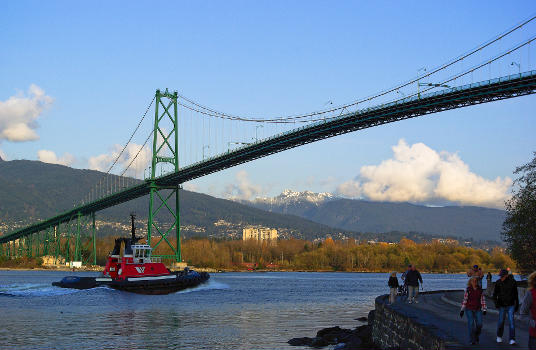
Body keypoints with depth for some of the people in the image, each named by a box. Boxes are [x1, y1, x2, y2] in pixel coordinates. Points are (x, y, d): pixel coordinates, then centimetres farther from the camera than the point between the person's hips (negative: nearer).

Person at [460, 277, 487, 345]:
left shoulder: (480, 290, 2)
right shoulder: (468, 290, -4)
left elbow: (483, 300, 4)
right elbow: (464, 300, -1)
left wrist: (484, 310, -1)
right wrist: (462, 310, -2)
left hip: (478, 309, 2)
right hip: (469, 309, -2)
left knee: (479, 324, -6)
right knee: (471, 324, -9)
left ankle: (476, 336, 23)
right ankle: (472, 340, 0)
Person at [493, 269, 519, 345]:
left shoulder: (513, 282, -4)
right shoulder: (498, 283, -6)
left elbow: (516, 294, 7)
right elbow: (495, 294, -2)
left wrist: (517, 304, 12)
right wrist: (496, 302, -17)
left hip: (511, 305, 0)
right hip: (502, 305, 0)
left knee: (511, 321, -10)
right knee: (501, 322, 8)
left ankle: (512, 339, -8)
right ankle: (499, 336, 30)